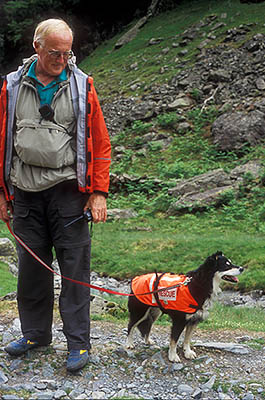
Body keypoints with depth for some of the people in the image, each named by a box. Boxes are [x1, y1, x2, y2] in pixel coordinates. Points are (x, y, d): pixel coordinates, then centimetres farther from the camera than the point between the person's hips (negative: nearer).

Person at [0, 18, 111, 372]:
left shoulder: (81, 86, 1)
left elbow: (100, 142, 2)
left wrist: (99, 192, -3)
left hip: (68, 191, -2)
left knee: (75, 268, -1)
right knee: (31, 266, 11)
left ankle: (78, 343, 9)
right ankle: (36, 333, 28)